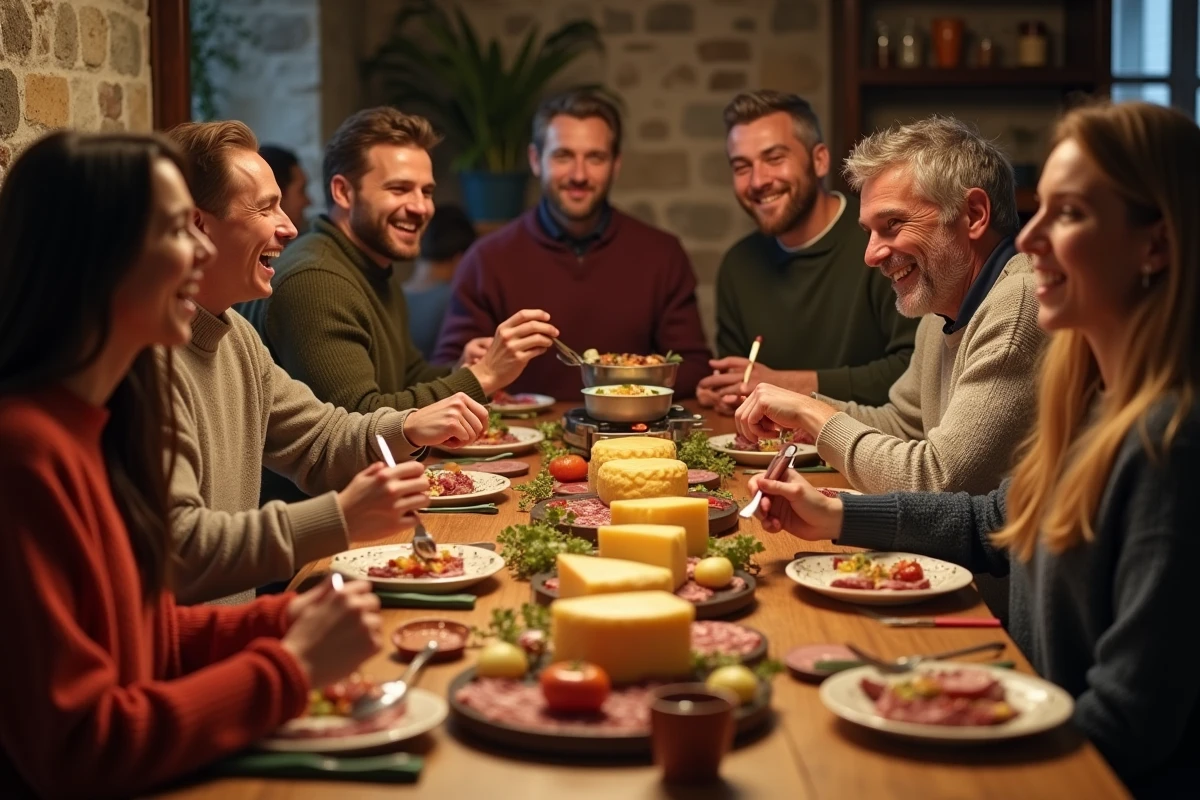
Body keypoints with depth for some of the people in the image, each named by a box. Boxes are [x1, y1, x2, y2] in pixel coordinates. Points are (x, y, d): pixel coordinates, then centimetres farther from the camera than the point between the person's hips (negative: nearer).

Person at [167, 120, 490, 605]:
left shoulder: (235, 335, 13)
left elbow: (319, 440, 21)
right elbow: (176, 544, -26)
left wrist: (410, 428, 1)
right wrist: (341, 519, -27)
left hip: (239, 614, 9)